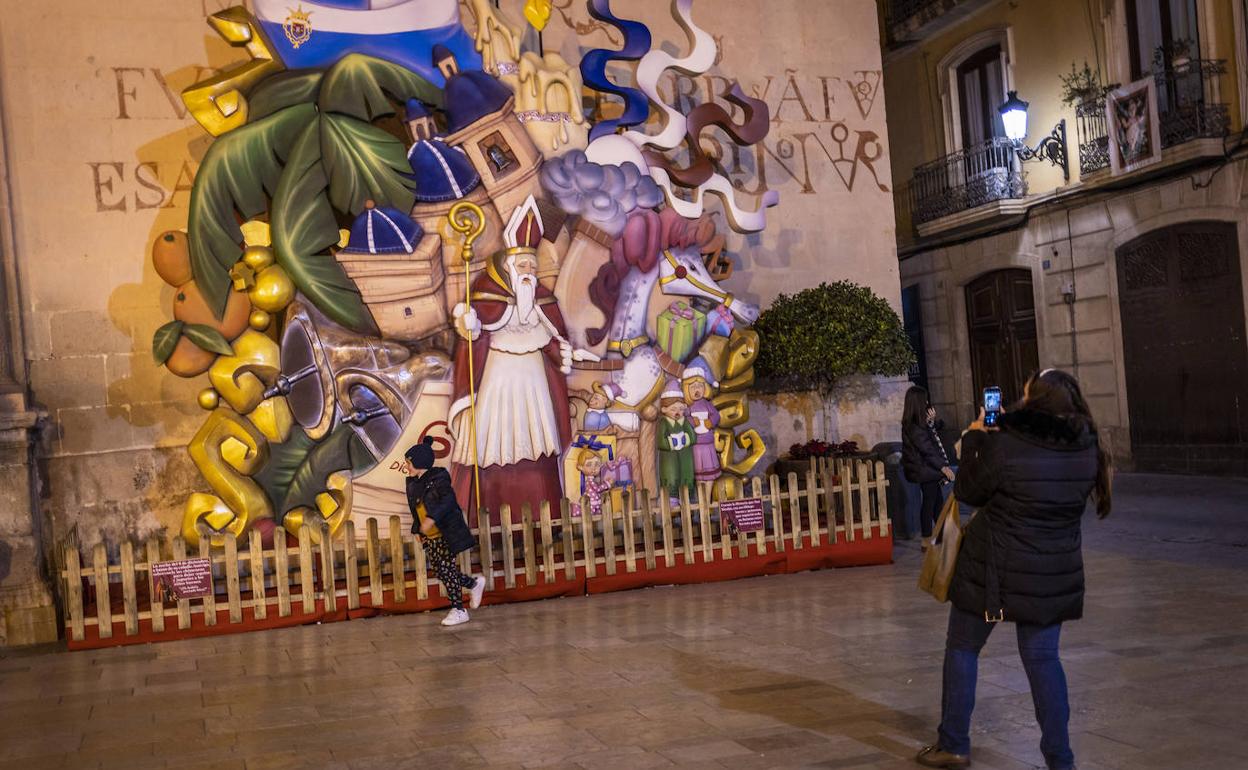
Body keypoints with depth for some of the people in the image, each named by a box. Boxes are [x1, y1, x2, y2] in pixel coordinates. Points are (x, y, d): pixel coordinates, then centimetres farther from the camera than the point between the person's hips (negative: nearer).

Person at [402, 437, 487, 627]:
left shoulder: (438, 478, -14)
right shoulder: (413, 483, 10)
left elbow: (448, 499, -27)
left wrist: (432, 518, -36)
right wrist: (418, 530, 15)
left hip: (446, 534, -8)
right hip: (429, 537, 8)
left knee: (446, 570, -7)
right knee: (440, 571, 8)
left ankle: (458, 610, 5)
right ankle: (475, 584, 29)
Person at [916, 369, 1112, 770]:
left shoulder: (1004, 445, -21)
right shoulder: (1087, 450, -5)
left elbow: (968, 492, -6)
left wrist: (975, 438, 6)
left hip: (994, 570, -4)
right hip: (1054, 575, 4)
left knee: (962, 648, 13)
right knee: (1042, 659, 14)